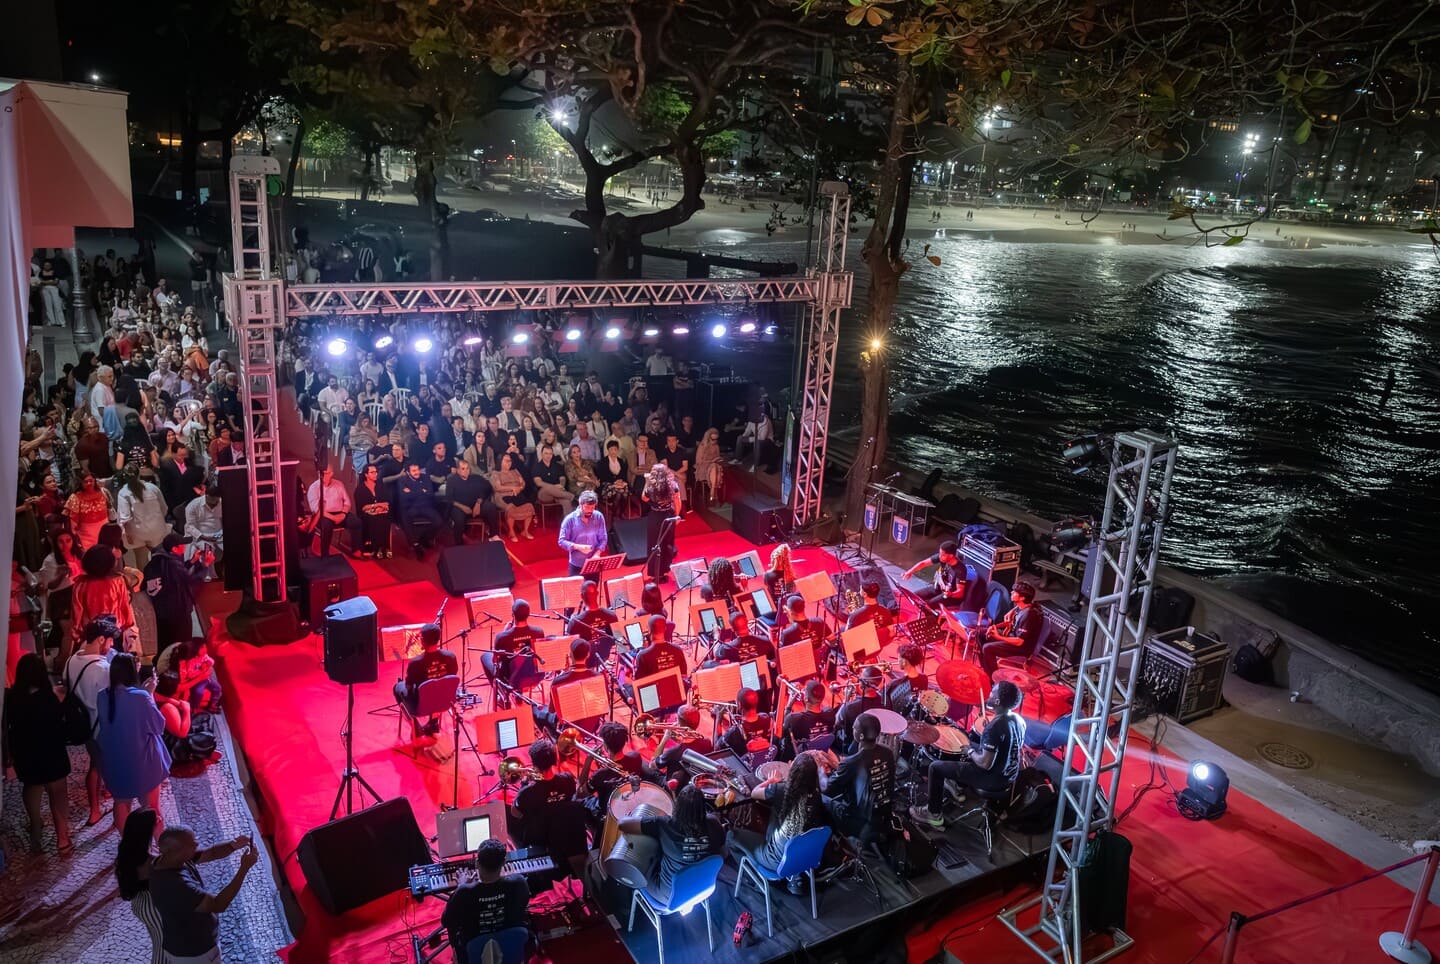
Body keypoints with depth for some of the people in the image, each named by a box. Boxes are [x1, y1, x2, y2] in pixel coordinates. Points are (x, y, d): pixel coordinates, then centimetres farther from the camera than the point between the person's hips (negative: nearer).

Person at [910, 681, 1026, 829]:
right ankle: (960, 790, 45)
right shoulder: (1018, 719, -5)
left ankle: (934, 814, 16)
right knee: (970, 745, 32)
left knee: (936, 767, 2)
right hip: (1010, 775, 8)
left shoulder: (995, 726, -31)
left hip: (994, 779, -8)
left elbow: (985, 764, -27)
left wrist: (970, 752, -9)